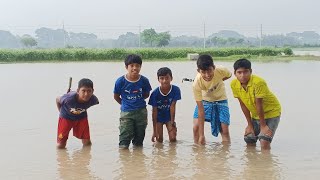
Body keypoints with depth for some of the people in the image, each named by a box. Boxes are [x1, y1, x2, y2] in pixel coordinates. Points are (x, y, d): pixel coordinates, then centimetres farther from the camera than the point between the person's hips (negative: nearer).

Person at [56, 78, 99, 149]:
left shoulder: (93, 99, -29)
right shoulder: (70, 98, -38)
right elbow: (57, 100, -14)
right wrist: (62, 112, -3)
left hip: (81, 117, 2)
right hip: (66, 117, -2)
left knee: (87, 143, 0)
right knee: (60, 146, -3)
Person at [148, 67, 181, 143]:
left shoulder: (175, 90, -21)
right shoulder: (155, 93, -22)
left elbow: (172, 106, -16)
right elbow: (154, 111, -17)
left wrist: (172, 122, -14)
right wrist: (154, 131, -17)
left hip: (169, 116, 1)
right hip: (158, 117, -1)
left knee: (173, 139, -7)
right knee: (159, 140, -5)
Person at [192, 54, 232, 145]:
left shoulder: (221, 71, -32)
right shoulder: (197, 83, -33)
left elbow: (229, 75, -1)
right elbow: (200, 110, -31)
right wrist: (201, 135, -31)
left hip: (221, 100, 1)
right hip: (204, 100, -1)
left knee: (225, 131, -6)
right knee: (196, 127, -12)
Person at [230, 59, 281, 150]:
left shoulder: (258, 82, -31)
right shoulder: (234, 84, -14)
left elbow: (259, 105, -26)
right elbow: (243, 105, -6)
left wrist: (263, 125, -17)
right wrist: (250, 124, -2)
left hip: (271, 112, -6)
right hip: (256, 115, 6)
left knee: (264, 142, -18)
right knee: (249, 141, 8)